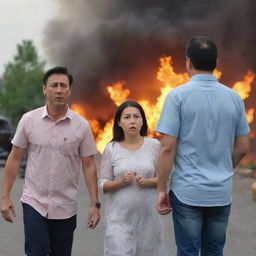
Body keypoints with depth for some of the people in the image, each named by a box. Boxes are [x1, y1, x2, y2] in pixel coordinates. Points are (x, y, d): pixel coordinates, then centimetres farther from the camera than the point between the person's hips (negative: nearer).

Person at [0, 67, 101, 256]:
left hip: (66, 208, 1)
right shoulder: (29, 120, -1)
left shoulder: (81, 126, -2)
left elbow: (89, 165, 1)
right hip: (34, 203, -1)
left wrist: (95, 204, -4)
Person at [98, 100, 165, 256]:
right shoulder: (112, 149, 0)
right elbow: (103, 185, 1)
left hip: (148, 215, 1)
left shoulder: (154, 145, 2)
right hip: (120, 216, -1)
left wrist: (148, 182, -13)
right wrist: (121, 182, -17)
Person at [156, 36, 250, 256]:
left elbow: (167, 148, -11)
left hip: (187, 192, -3)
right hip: (222, 192, 3)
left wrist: (161, 189, -3)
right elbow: (243, 148, 10)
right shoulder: (234, 98, 4)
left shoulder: (179, 95, -8)